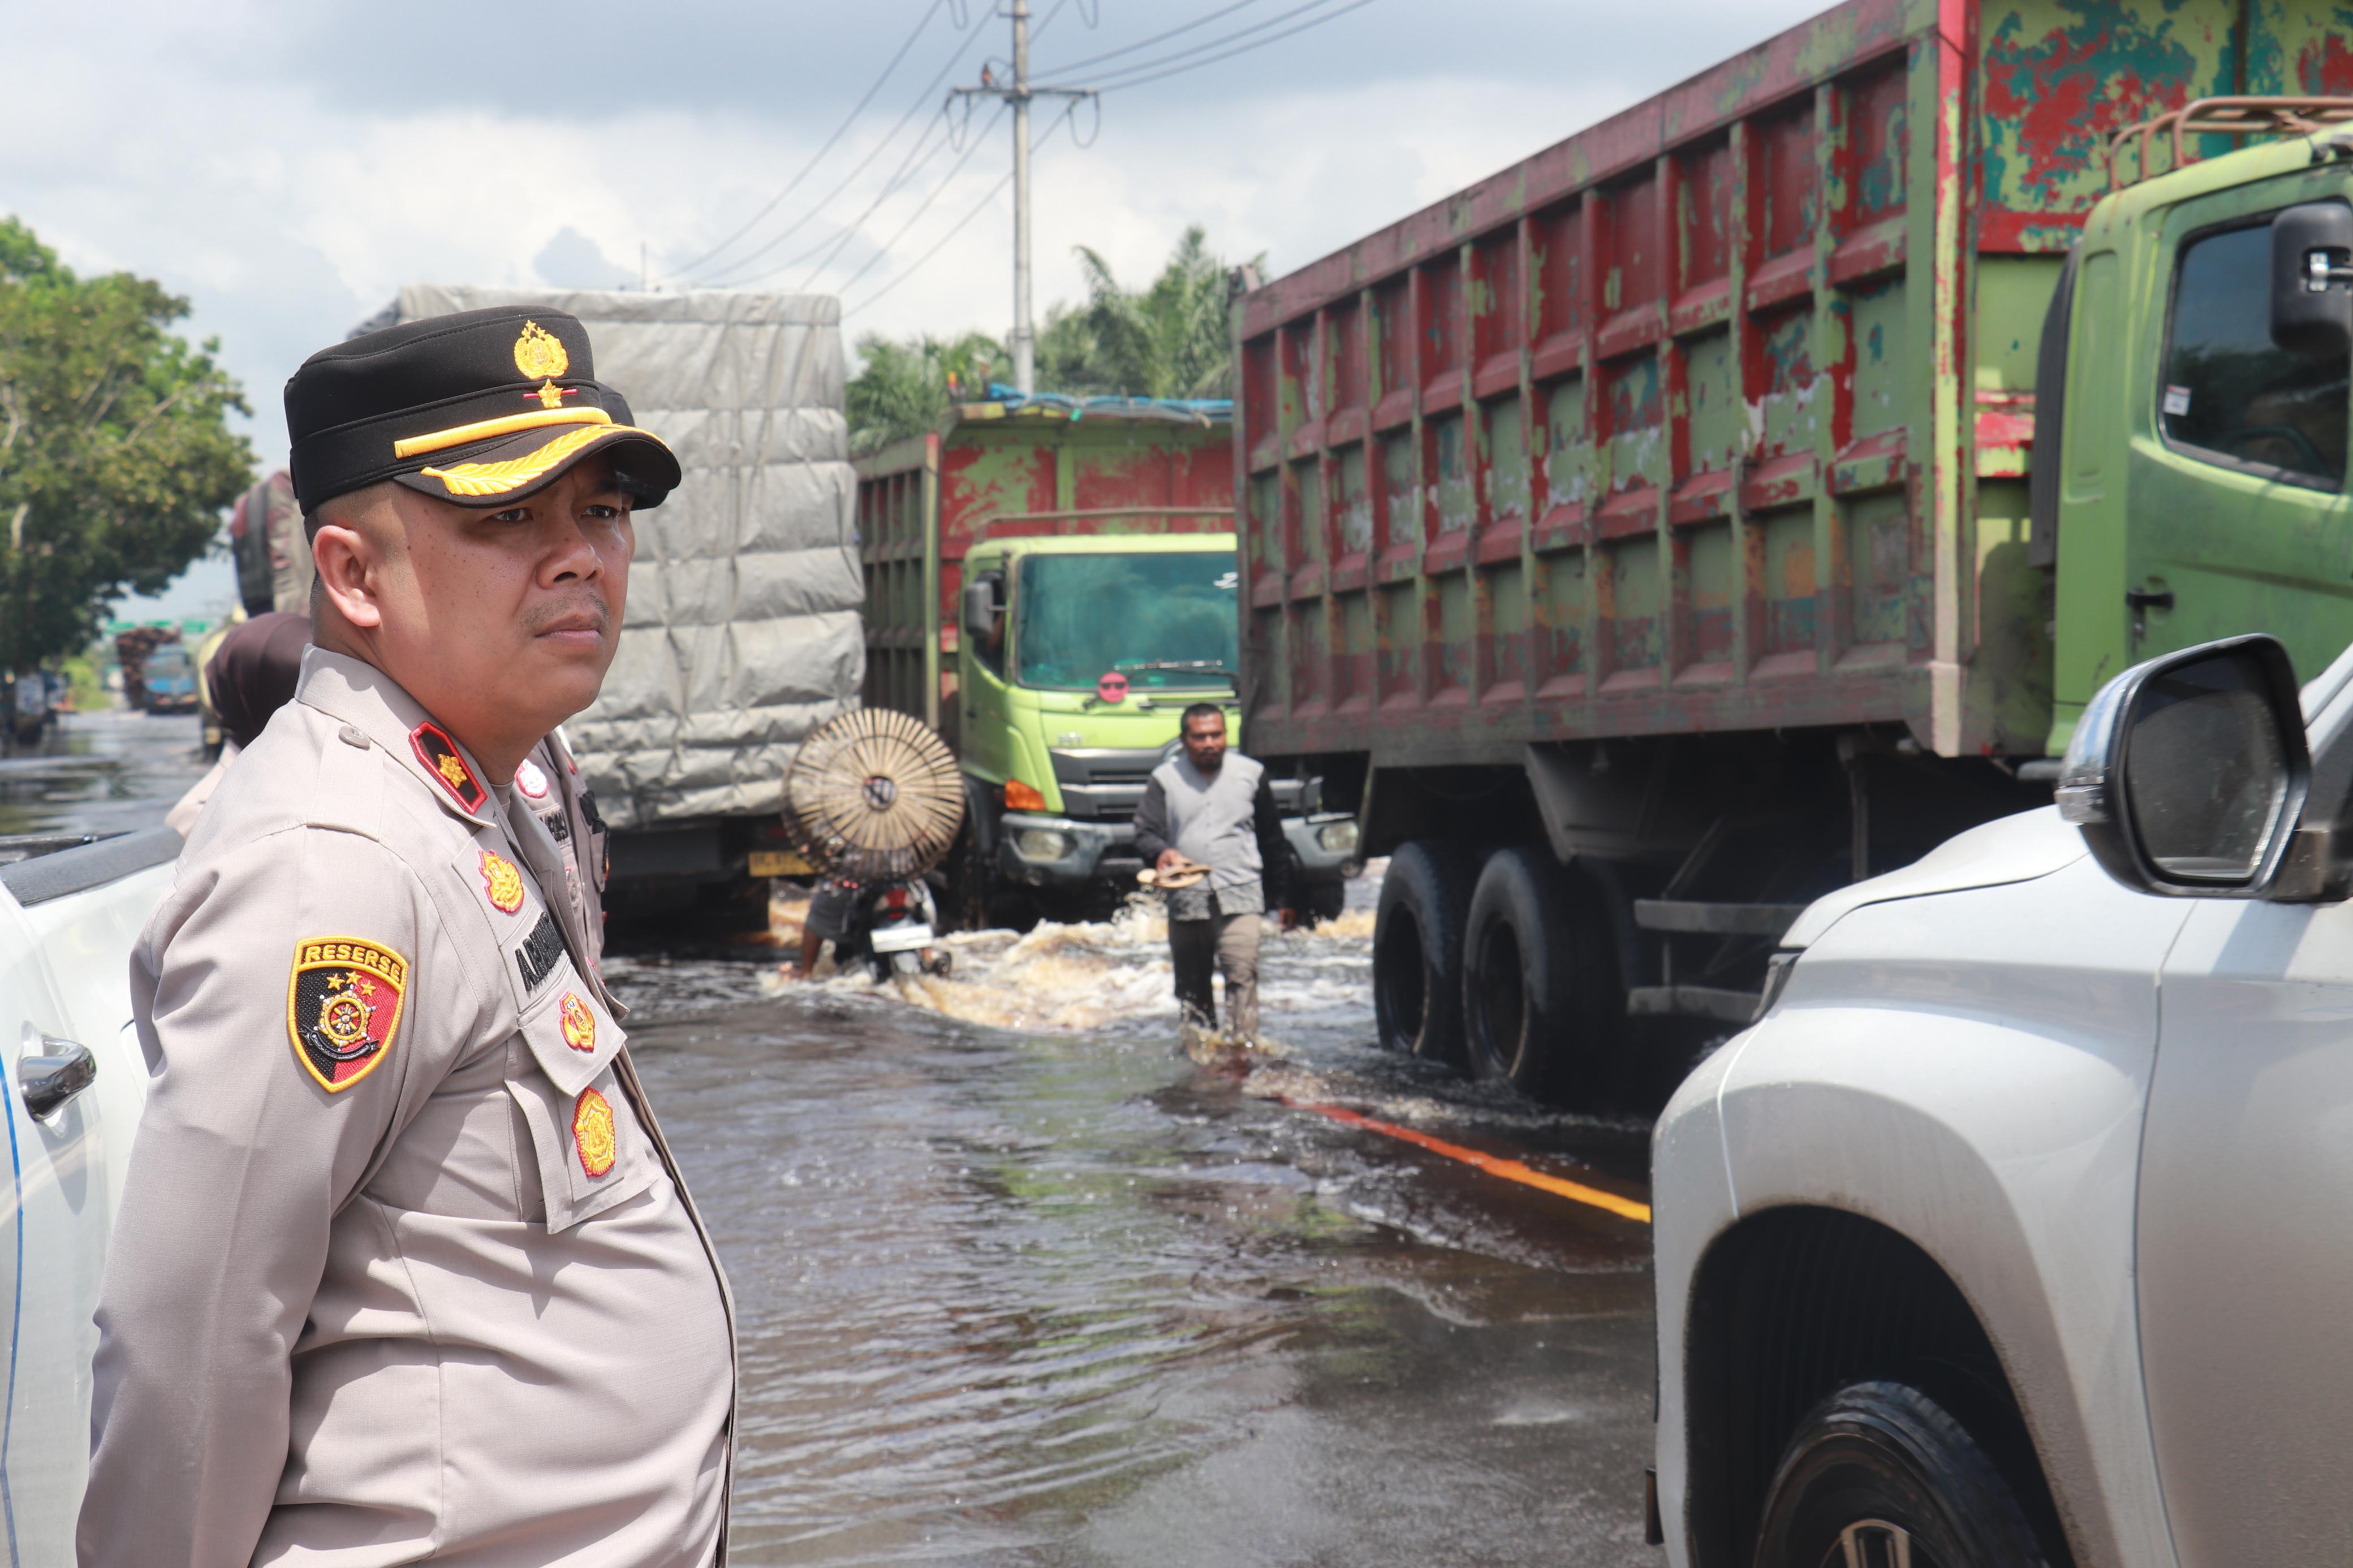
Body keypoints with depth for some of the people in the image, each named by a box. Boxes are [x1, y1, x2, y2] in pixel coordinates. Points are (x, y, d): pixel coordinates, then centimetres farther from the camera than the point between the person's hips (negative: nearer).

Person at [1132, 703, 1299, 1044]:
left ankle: (1242, 1045, -22)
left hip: (1240, 897, -1)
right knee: (1192, 987, 8)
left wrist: (1284, 898, 14)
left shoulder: (1250, 774, 9)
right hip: (1186, 900, 1)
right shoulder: (1165, 780, 6)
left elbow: (1272, 841, 14)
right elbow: (1144, 833, -3)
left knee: (1242, 973, -18)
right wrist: (1161, 852, -27)